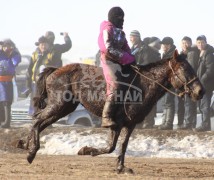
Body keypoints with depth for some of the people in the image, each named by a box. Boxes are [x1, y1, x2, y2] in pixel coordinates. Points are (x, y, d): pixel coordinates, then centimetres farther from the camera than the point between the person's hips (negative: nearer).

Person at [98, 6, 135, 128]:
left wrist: (131, 59, -1)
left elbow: (126, 48, 19)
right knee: (115, 86, -24)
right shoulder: (107, 30, -5)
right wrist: (127, 58, -17)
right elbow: (109, 49, -15)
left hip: (121, 62, 9)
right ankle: (106, 118, -31)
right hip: (109, 60, -9)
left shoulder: (121, 32, 20)